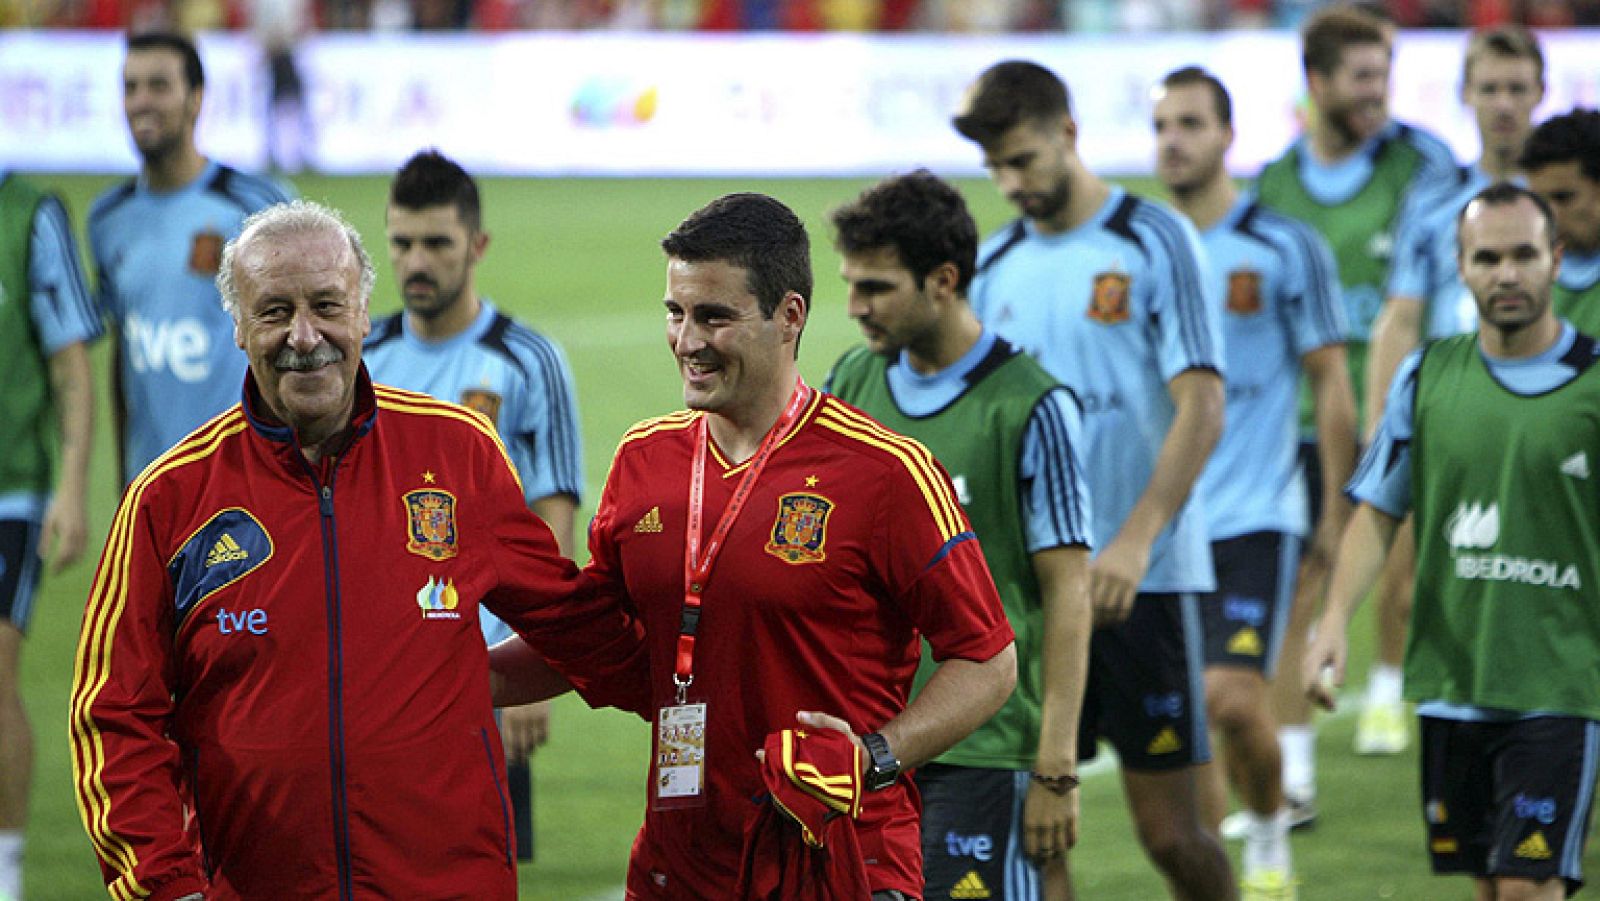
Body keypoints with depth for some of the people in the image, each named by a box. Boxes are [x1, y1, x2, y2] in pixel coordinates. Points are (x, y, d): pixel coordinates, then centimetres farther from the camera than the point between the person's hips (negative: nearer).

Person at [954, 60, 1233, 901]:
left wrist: (1134, 541, -20)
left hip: (1141, 578, -4)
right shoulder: (995, 264, 10)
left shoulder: (1154, 242, -4)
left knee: (1170, 832, -1)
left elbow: (1201, 409, -10)